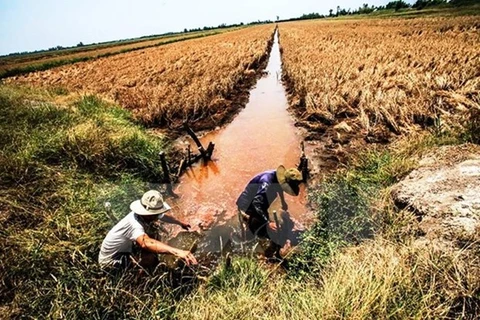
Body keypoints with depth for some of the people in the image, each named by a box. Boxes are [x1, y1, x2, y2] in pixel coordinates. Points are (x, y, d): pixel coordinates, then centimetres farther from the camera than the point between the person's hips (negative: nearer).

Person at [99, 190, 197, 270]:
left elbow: (165, 217, 12)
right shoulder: (134, 224, -37)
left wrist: (180, 223, 27)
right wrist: (177, 251, -67)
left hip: (124, 250, 8)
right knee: (150, 258, -25)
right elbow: (146, 243, -57)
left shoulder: (149, 215, -11)